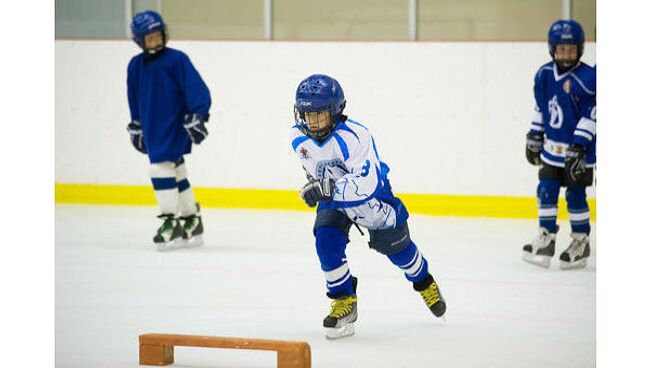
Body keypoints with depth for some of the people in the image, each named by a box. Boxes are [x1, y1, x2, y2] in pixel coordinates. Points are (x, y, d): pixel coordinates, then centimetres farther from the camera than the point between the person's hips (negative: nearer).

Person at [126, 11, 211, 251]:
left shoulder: (176, 60, -11)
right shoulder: (135, 66, 8)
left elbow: (196, 89, -13)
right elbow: (134, 99, 20)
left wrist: (196, 117, -19)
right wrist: (136, 127, 23)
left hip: (175, 125, -7)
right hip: (152, 128, 7)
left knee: (161, 168, -17)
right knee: (176, 173, 14)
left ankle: (170, 222, -13)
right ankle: (192, 223, 24)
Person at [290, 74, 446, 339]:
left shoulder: (354, 136, -37)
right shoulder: (299, 138, -17)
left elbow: (366, 184, -44)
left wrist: (328, 187, -51)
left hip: (372, 195, -4)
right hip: (332, 199, 4)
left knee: (395, 245, 11)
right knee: (327, 240, -21)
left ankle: (424, 282, 43)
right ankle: (344, 300, -6)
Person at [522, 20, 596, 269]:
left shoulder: (586, 78, -17)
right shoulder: (544, 75, 2)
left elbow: (591, 115, -18)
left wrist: (578, 146, -21)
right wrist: (534, 137, 17)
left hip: (580, 149, -6)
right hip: (552, 148, 6)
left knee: (576, 196, 1)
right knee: (546, 191, 3)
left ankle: (581, 242, 14)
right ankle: (545, 240, 12)